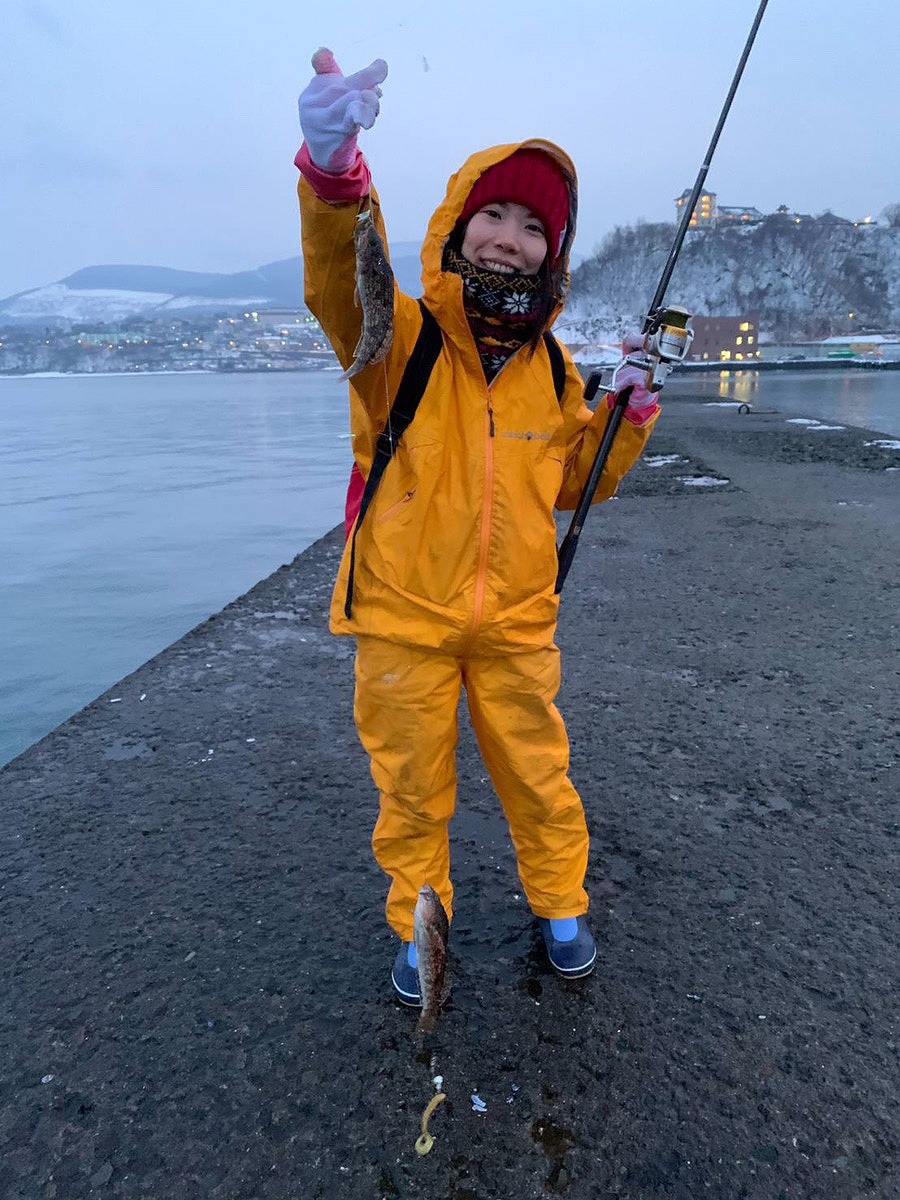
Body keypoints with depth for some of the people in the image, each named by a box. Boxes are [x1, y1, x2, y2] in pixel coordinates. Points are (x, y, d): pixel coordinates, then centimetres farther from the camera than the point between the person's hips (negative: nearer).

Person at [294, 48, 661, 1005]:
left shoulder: (550, 369, 3)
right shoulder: (400, 336, -10)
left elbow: (572, 481, 13)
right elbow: (338, 281, -33)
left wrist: (628, 412, -3)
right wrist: (334, 170, -53)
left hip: (516, 622, 3)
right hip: (404, 618, -2)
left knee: (537, 776, 17)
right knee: (412, 790, 14)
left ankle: (559, 905, 44)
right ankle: (417, 925, 40)